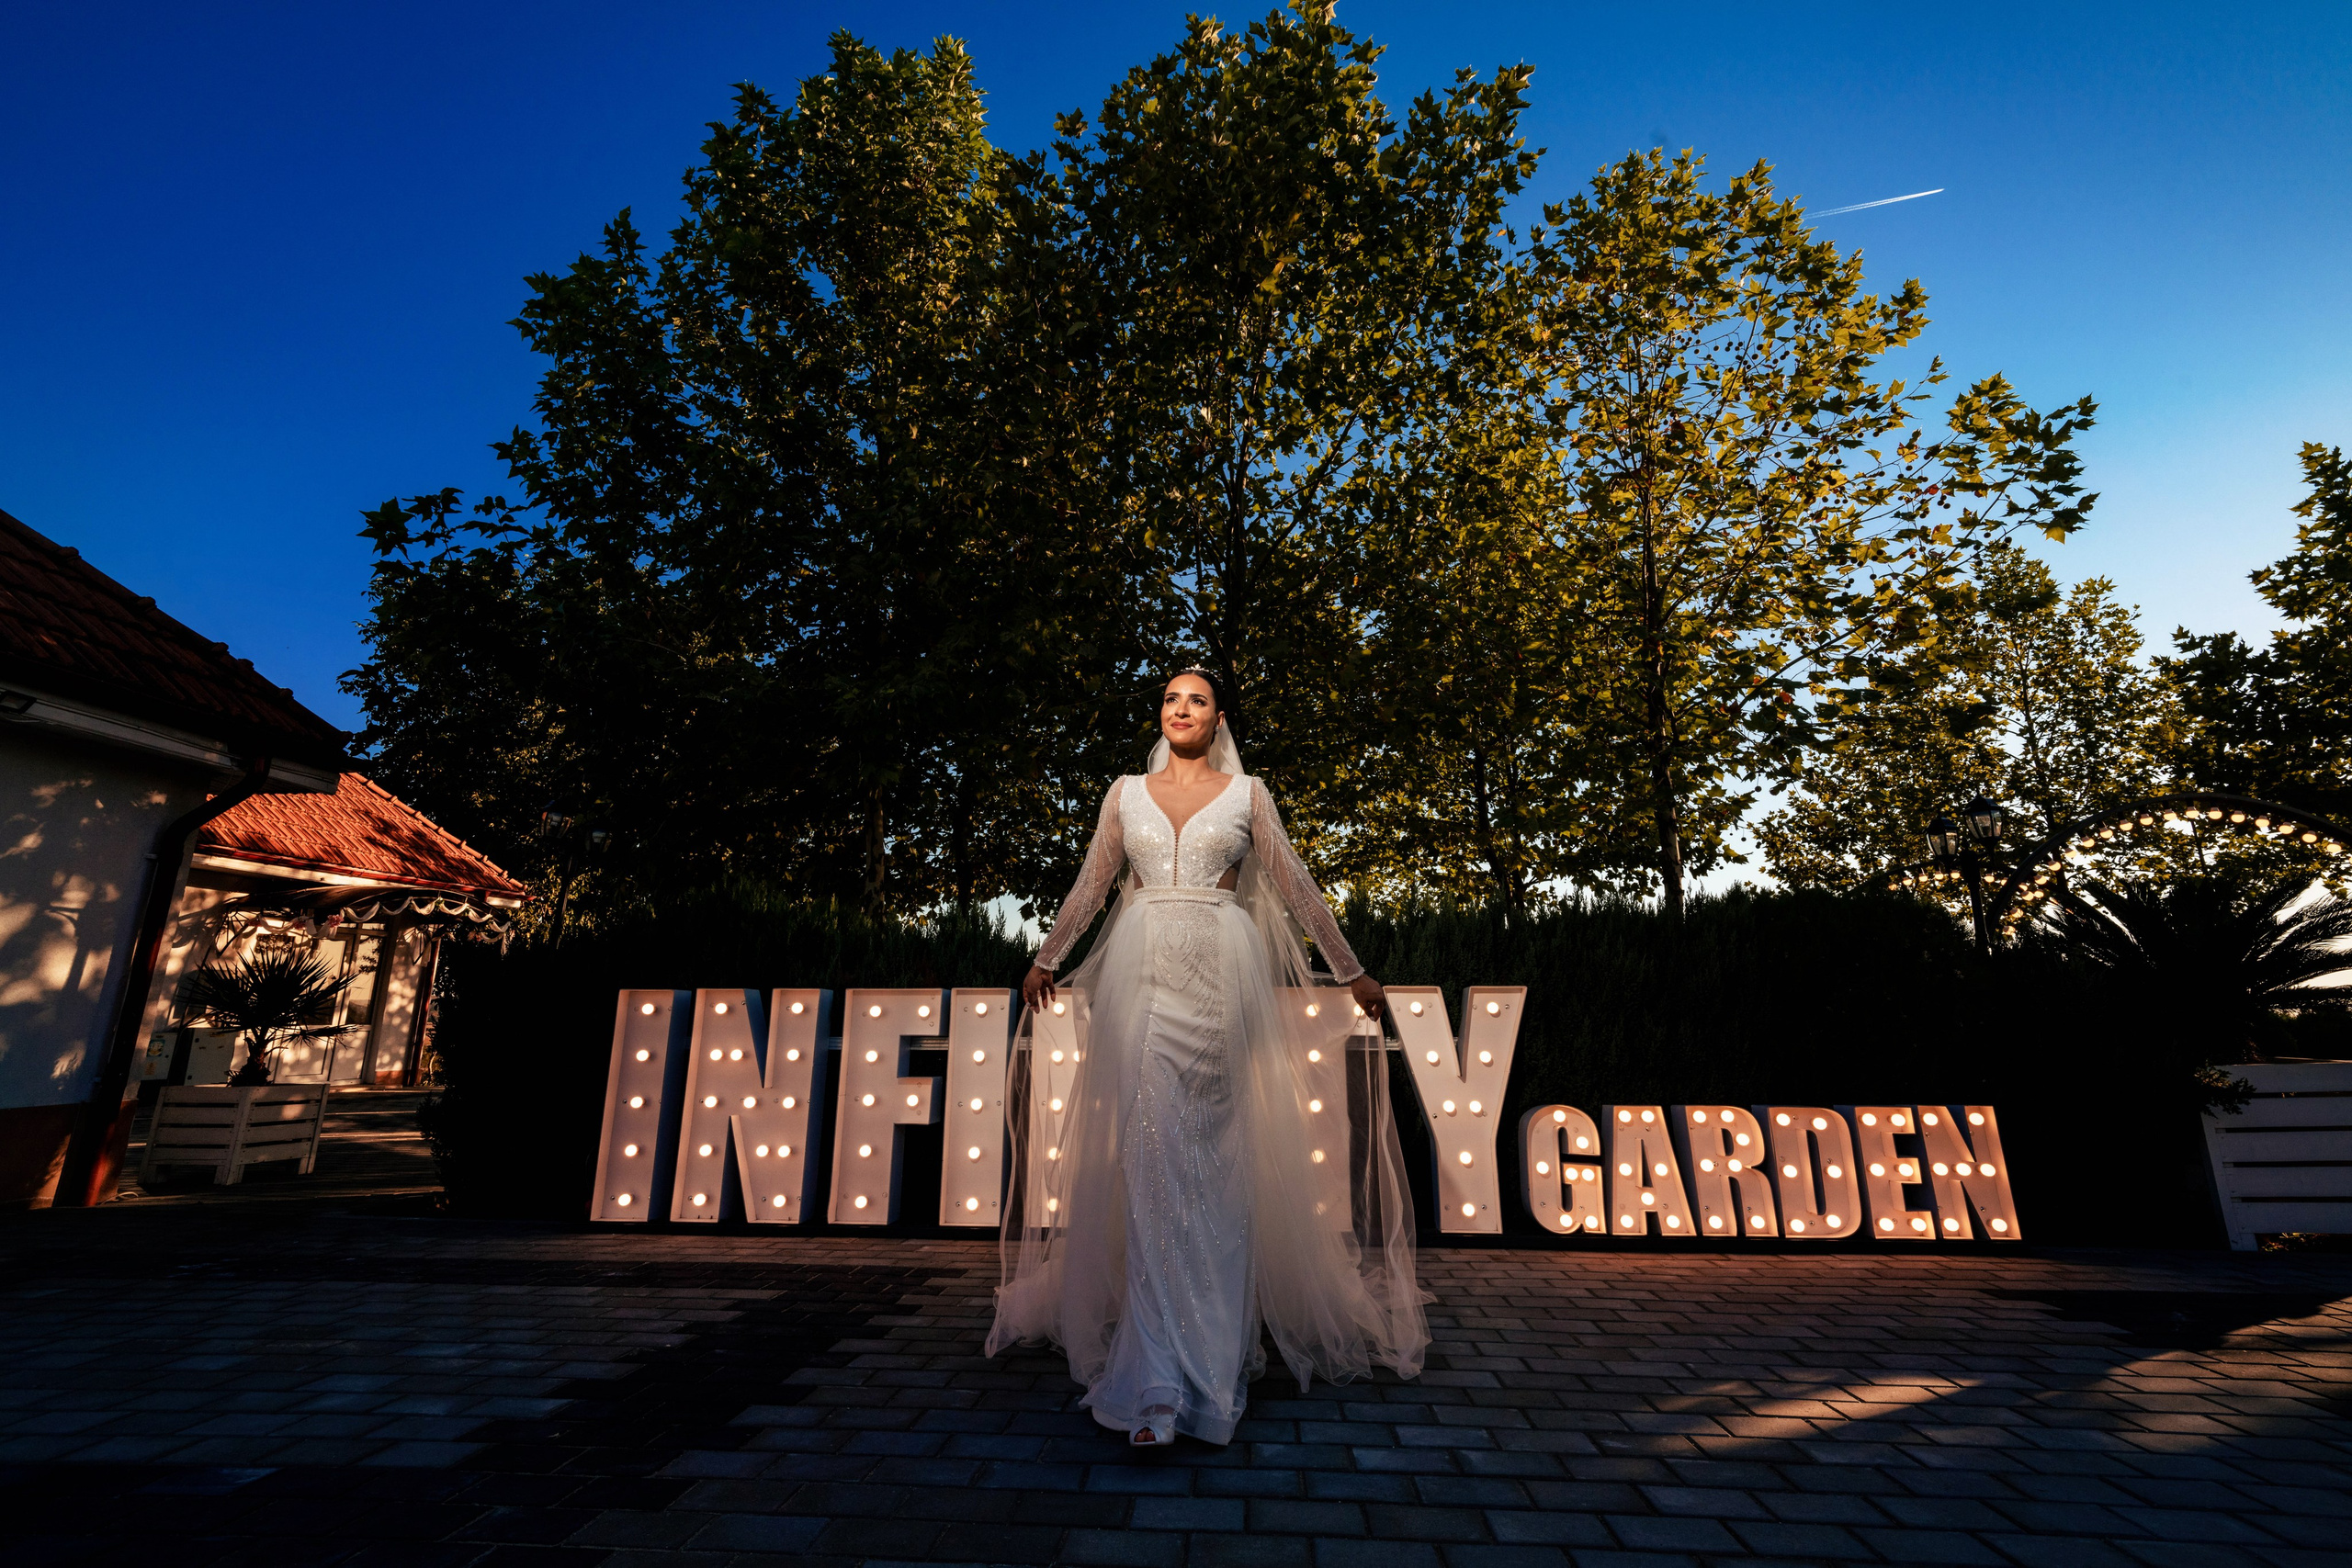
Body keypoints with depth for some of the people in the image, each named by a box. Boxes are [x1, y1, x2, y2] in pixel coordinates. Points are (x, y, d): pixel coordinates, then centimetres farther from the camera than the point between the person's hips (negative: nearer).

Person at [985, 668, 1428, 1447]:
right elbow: (1089, 886, 21)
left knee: (1214, 1153, 0)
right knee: (1150, 1154, -5)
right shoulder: (1126, 792, 13)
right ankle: (1159, 1381, 1)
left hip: (1221, 972, -1)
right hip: (1143, 974, 1)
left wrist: (1351, 970, 13)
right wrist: (1045, 961, 27)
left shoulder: (1246, 793, 9)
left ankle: (1208, 1355, 16)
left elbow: (1296, 886, 11)